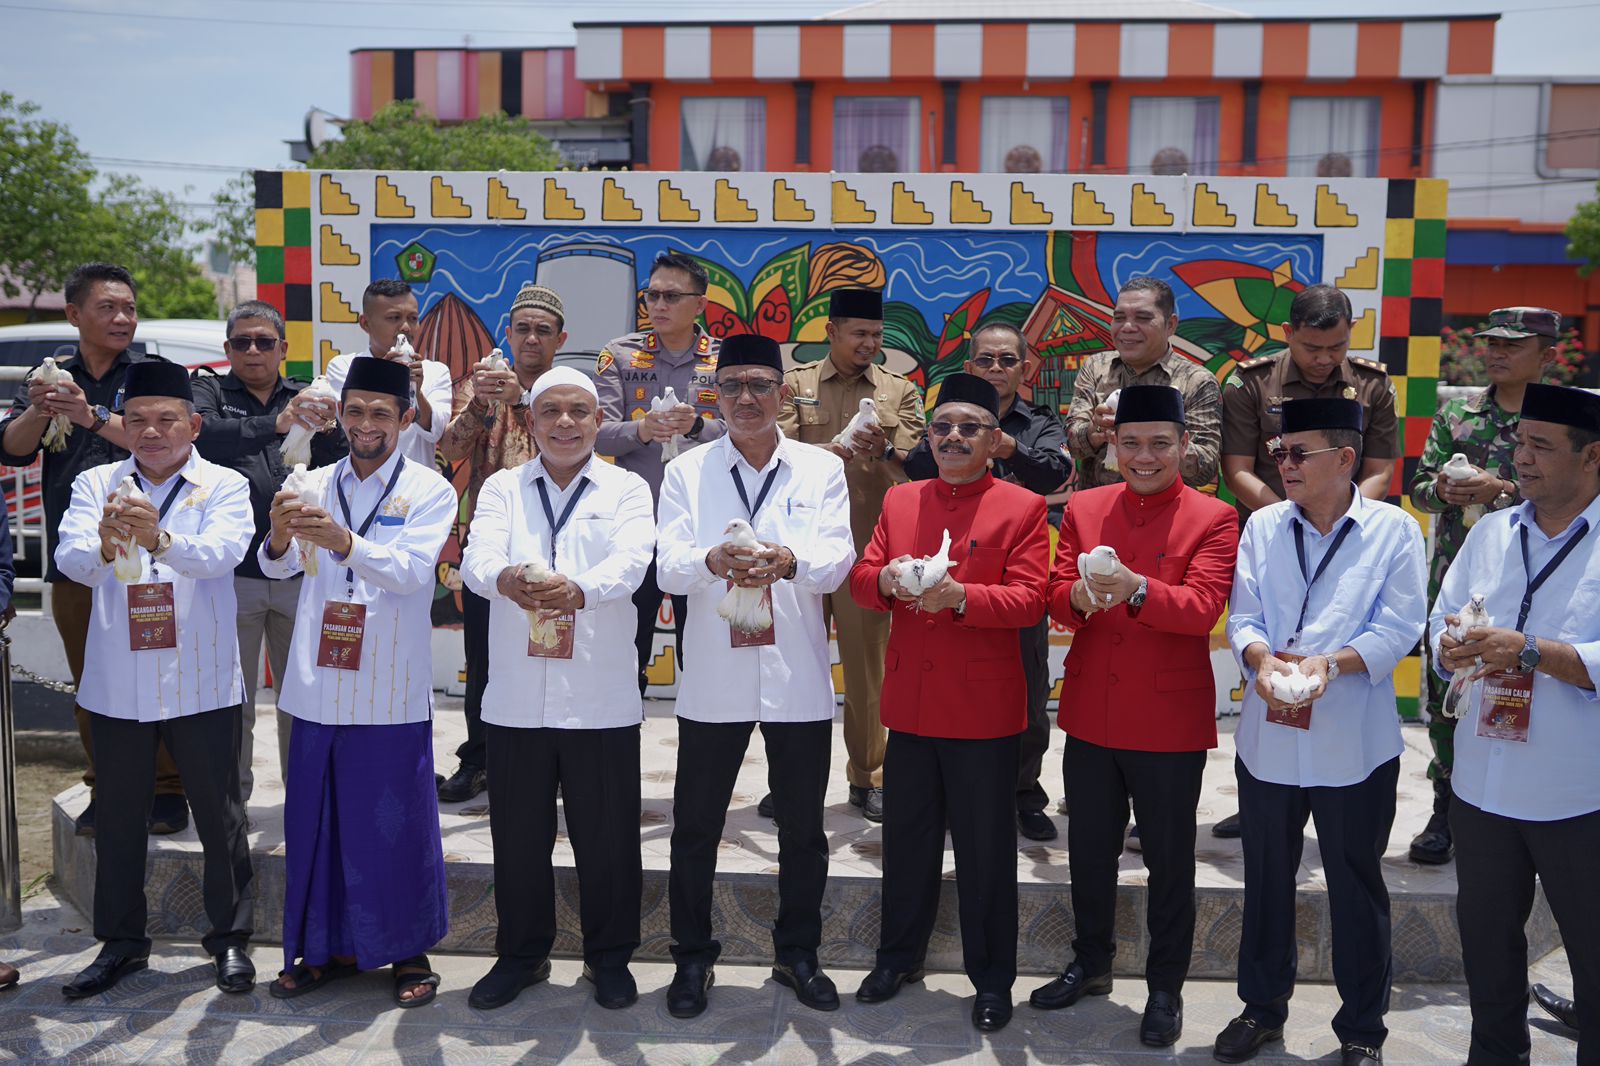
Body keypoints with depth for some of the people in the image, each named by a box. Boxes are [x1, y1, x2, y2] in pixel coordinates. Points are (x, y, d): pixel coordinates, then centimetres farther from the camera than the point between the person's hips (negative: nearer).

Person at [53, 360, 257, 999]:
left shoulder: (224, 487, -1)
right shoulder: (96, 484, 5)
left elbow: (220, 554, -21)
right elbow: (70, 559, -11)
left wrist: (159, 538, -41)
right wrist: (103, 547, -35)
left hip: (201, 684, -2)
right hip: (117, 685, 3)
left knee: (219, 814, 5)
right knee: (118, 817, 13)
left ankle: (230, 938, 20)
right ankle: (121, 941, 28)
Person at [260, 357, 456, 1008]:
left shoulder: (429, 490, -2)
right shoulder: (315, 487, 9)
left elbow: (412, 570, -16)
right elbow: (278, 567, -2)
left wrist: (342, 541, -32)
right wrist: (281, 536, -25)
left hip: (391, 692, -4)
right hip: (318, 686, 4)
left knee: (397, 824, 2)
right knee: (315, 820, 10)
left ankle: (409, 950, 18)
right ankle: (329, 947, 26)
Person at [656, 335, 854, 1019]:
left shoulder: (822, 470, 4)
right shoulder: (686, 472, 4)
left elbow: (837, 560, -10)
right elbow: (668, 565, -8)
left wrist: (789, 560, -32)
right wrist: (712, 561, -31)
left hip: (798, 680, 1)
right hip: (714, 679, 0)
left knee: (803, 828, 12)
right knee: (695, 827, 8)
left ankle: (797, 952, 31)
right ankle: (692, 957, 26)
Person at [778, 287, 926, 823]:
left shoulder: (899, 391, 9)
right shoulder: (795, 384, 7)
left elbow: (915, 467, 1)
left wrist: (883, 449, -20)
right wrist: (830, 450, -24)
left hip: (871, 545, 0)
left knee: (868, 662, 4)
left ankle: (869, 778, 14)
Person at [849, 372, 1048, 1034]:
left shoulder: (1022, 507, -3)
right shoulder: (900, 501, 10)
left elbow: (1029, 599, -11)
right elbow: (861, 579, 8)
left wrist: (960, 596, -26)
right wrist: (886, 581, -15)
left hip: (984, 707, -4)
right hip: (909, 701, 4)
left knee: (986, 849, 6)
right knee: (907, 838, 15)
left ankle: (992, 978, 21)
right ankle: (898, 956, 33)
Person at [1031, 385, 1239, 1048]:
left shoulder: (1214, 520, -6)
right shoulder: (1083, 509, 5)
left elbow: (1202, 608, -18)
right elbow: (1058, 597, 0)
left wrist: (1135, 589, -35)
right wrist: (1079, 596, -23)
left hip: (1170, 720, -3)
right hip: (1090, 714, 3)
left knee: (1169, 860, 9)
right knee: (1090, 850, 16)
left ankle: (1166, 988, 26)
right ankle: (1091, 964, 36)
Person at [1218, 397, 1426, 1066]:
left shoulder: (1394, 529, -4)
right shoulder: (1263, 526, 5)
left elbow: (1399, 629, -9)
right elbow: (1243, 616, 1)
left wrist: (1330, 663, -23)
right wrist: (1262, 657, -20)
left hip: (1354, 743, -3)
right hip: (1268, 737, 3)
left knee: (1356, 887, 10)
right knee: (1266, 879, 16)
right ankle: (1262, 1007, 33)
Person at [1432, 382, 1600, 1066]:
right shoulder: (1490, 533, 7)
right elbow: (1440, 623, 7)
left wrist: (1530, 652, -27)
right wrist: (1450, 647, -14)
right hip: (1482, 785, 6)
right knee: (1486, 935, 21)